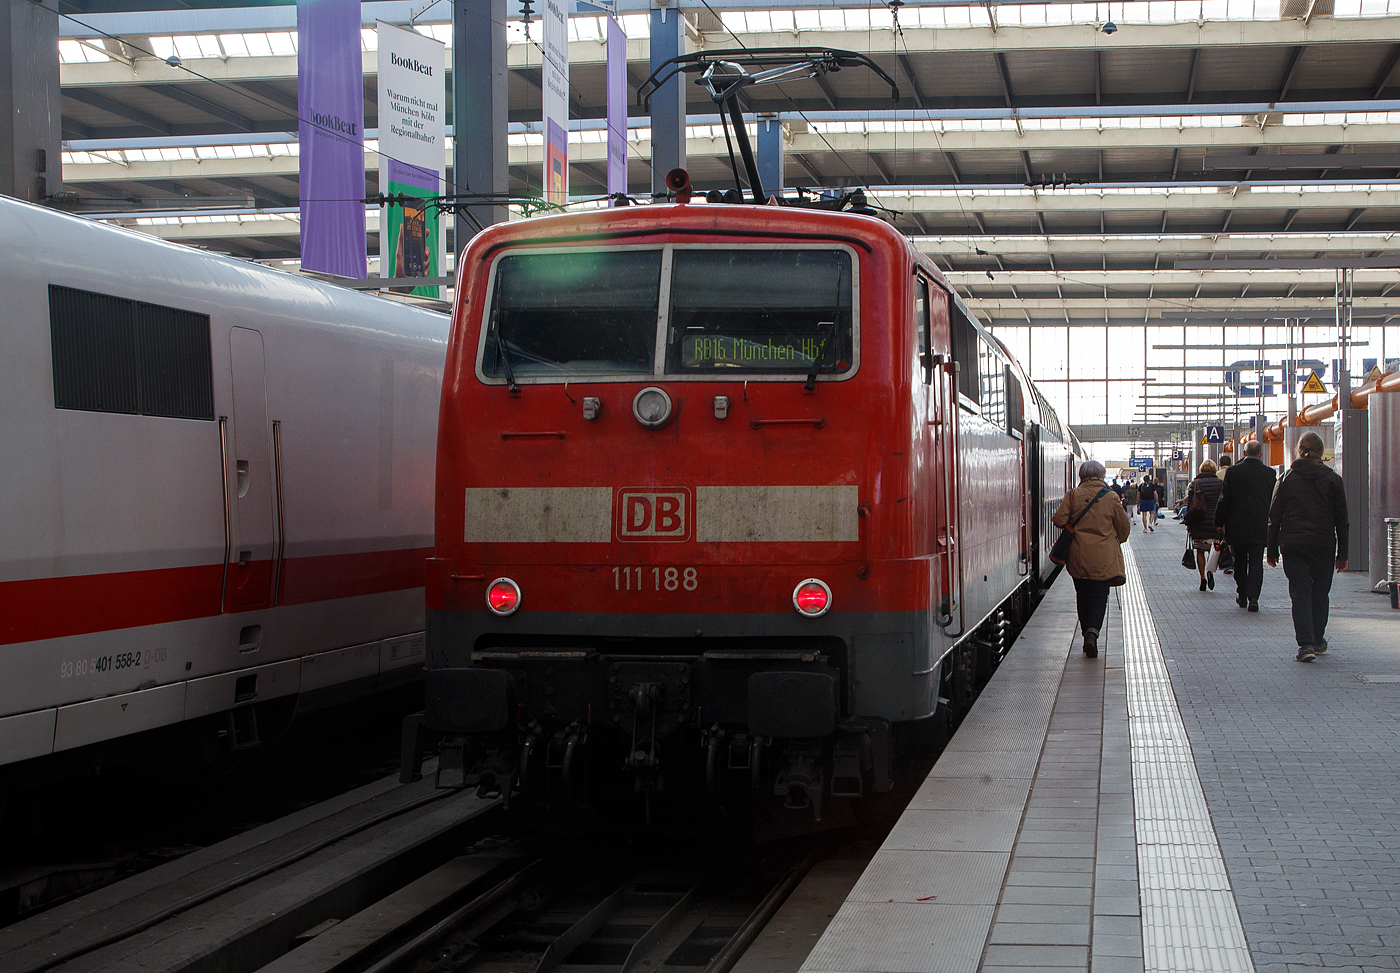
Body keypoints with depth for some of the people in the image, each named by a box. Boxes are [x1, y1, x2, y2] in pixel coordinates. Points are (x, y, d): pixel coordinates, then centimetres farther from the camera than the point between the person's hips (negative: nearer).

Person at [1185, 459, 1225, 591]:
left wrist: (1188, 523, 4)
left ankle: (1203, 578, 4)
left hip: (1199, 524, -1)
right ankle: (1211, 571, -15)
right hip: (1216, 524, 1)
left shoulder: (1195, 484, -1)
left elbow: (1189, 505, -3)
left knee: (1200, 551, 10)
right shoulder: (1222, 483, 1)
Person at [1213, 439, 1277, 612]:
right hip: (1260, 527, 0)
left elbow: (1224, 500, -4)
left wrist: (1220, 523, 4)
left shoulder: (1233, 472, -6)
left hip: (1237, 526, 0)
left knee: (1240, 562, 14)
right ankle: (1253, 596, -13)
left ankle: (1242, 596, 22)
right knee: (1256, 562, 2)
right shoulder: (1270, 473, -3)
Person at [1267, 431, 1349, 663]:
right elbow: (1342, 520, 3)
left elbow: (1274, 517, 3)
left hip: (1293, 546, 0)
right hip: (1324, 545, 0)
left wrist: (1272, 550, 9)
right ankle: (1318, 641, 24)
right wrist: (1342, 554, 9)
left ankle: (1305, 644, -15)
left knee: (1300, 592, -2)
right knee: (1320, 592, 14)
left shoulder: (1288, 479, 2)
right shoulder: (1333, 479, 1)